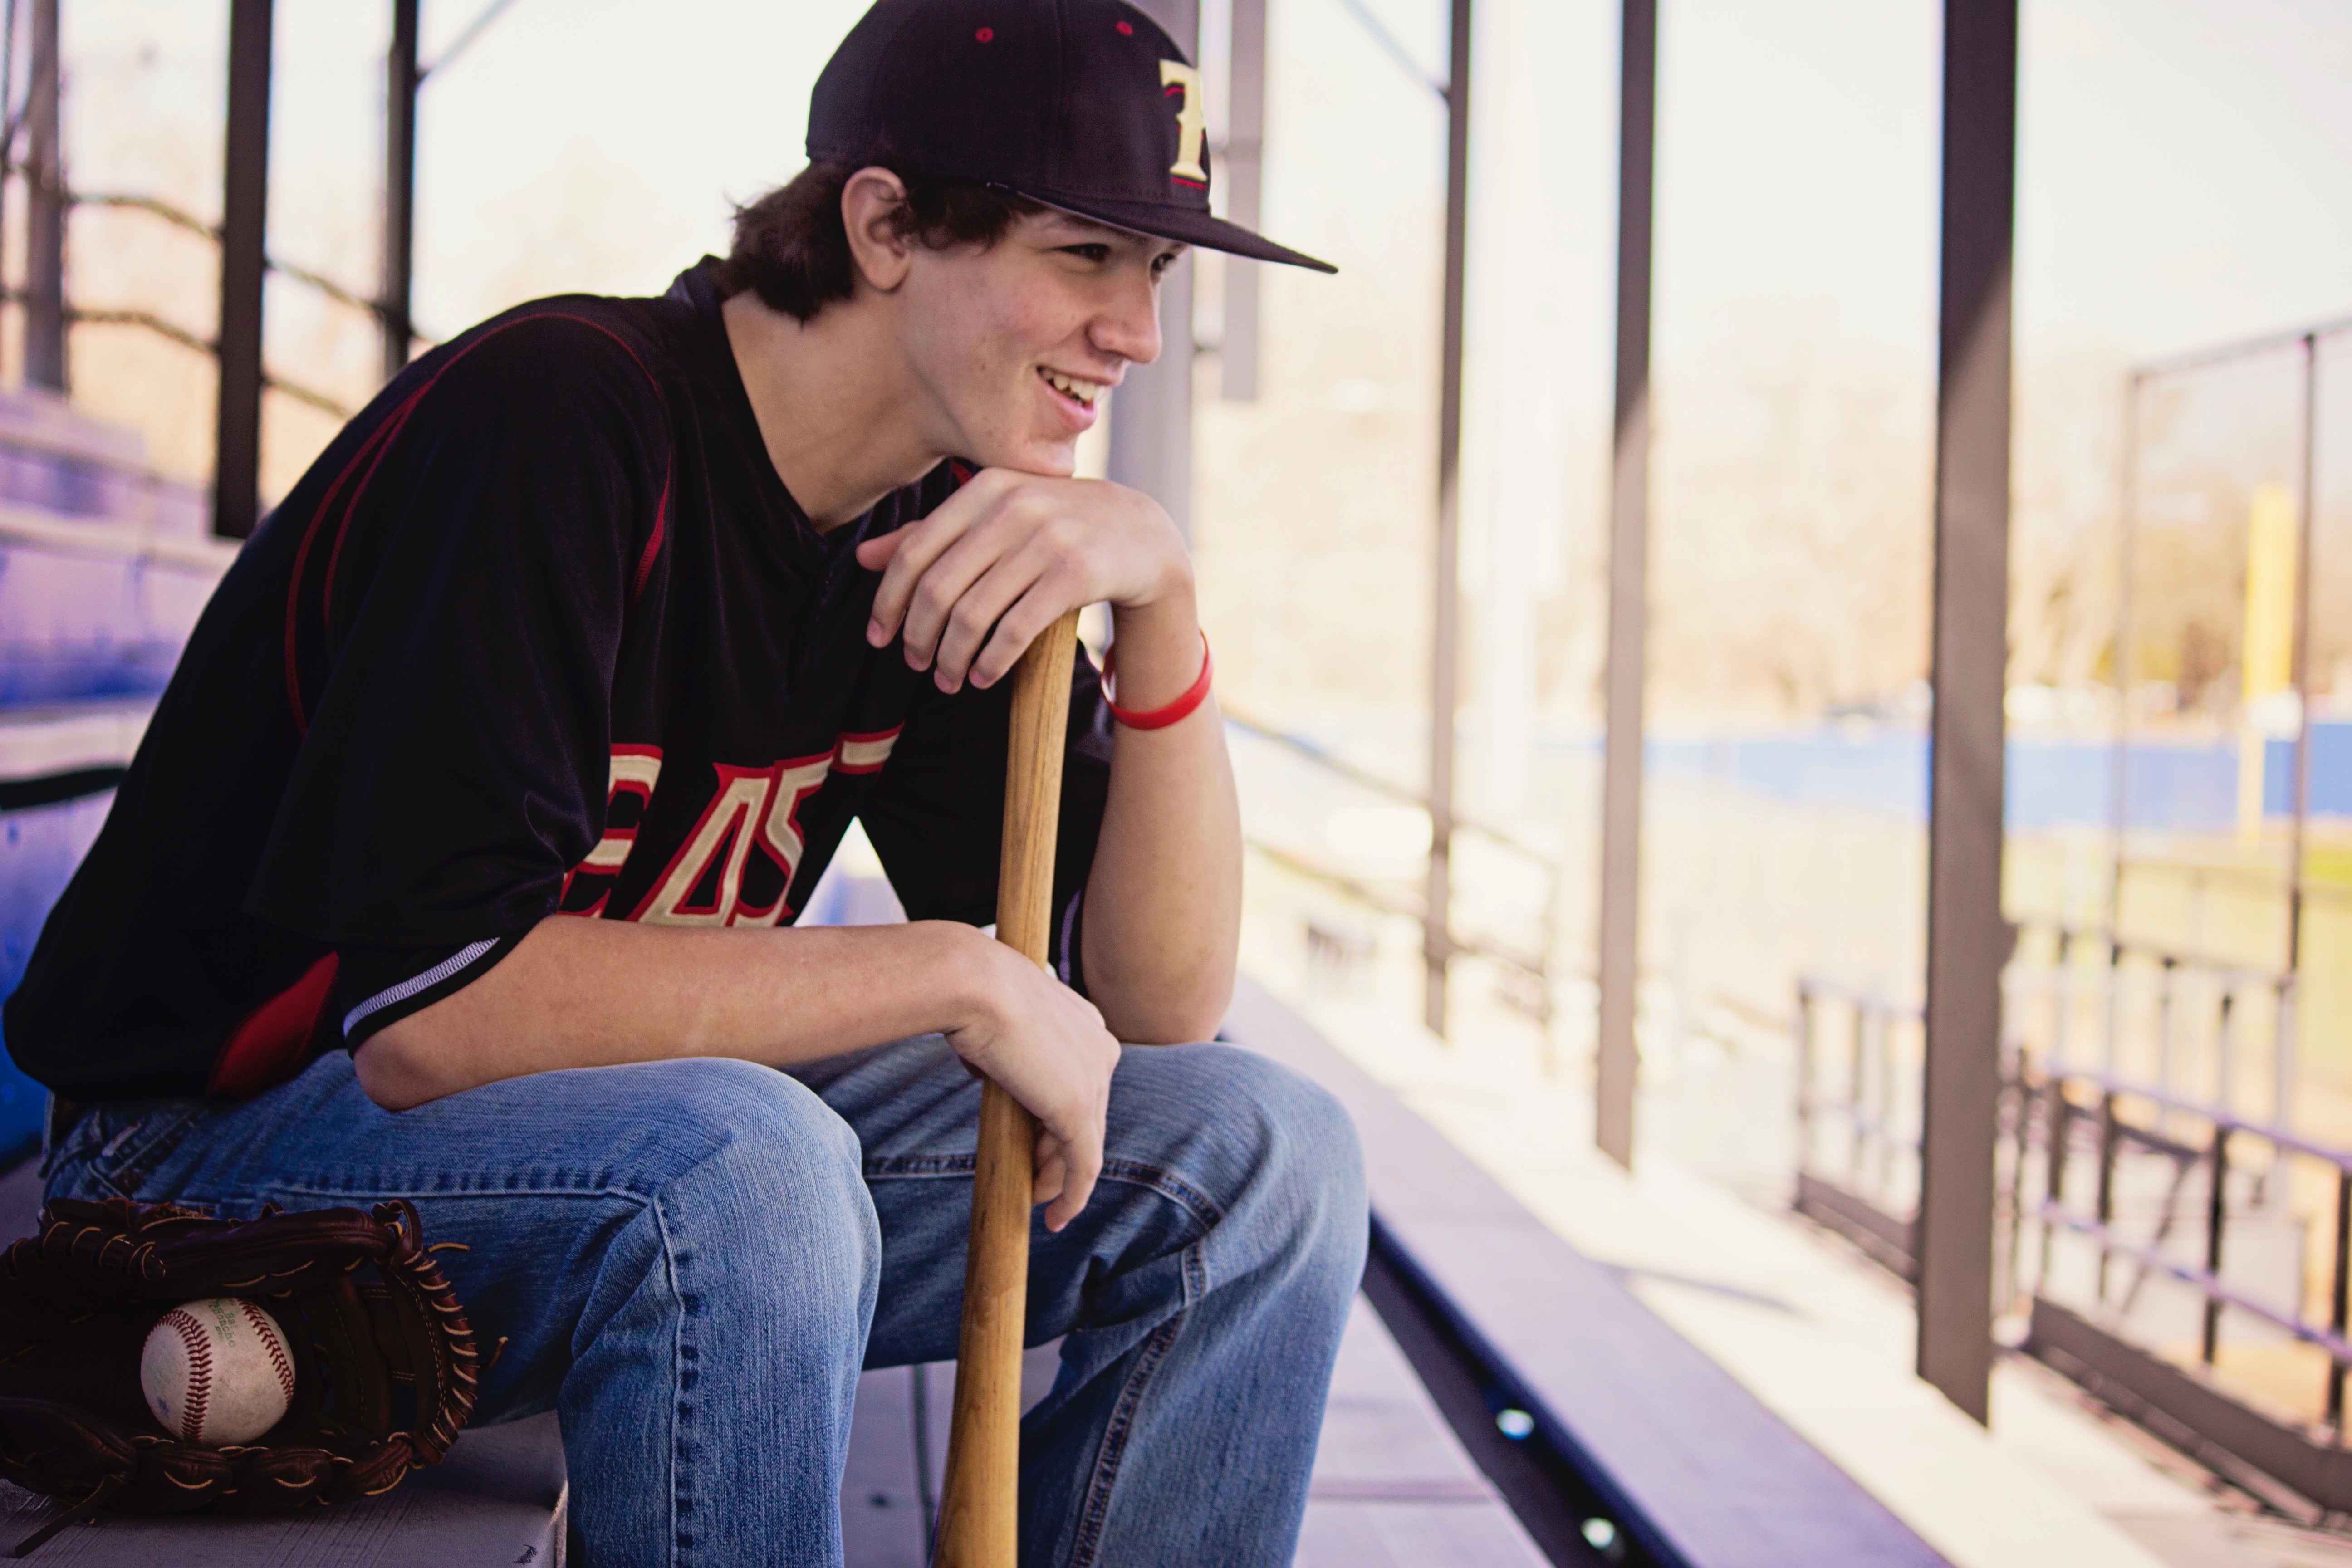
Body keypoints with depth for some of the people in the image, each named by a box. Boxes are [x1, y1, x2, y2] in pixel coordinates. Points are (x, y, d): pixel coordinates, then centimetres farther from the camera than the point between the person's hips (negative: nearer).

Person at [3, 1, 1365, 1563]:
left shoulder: (947, 529, 1)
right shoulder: (556, 419, -22)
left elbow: (1162, 1000, -2)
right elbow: (425, 1010, -30)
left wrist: (1163, 591, -17)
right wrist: (953, 976, -24)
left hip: (662, 1158, 7)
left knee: (1257, 1152, -5)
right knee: (740, 1167, -38)